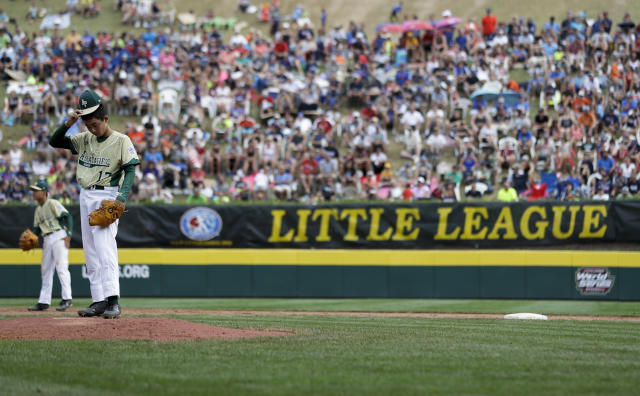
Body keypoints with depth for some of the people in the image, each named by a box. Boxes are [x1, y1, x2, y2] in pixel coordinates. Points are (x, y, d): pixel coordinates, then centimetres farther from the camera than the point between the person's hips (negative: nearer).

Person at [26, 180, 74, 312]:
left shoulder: (53, 204, -6)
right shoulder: (38, 209, 18)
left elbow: (67, 217, -13)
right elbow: (37, 228, 22)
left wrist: (68, 235, -20)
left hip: (59, 236, -9)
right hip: (47, 240, 9)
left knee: (61, 266, -15)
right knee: (45, 270, 9)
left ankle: (67, 299, -16)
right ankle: (44, 302, 13)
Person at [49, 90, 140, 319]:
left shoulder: (121, 141, -6)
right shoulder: (84, 140, 12)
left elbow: (130, 170, -12)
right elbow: (54, 142, 13)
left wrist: (122, 195, -27)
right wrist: (67, 124, -4)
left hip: (107, 196, -7)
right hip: (86, 197, 7)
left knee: (105, 248, -20)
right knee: (90, 252, 6)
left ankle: (112, 301, -27)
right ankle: (98, 301, 8)